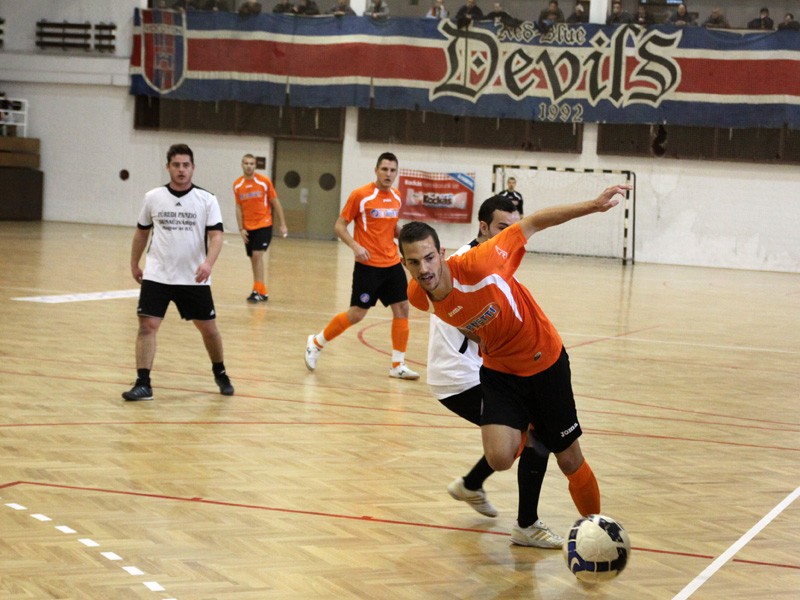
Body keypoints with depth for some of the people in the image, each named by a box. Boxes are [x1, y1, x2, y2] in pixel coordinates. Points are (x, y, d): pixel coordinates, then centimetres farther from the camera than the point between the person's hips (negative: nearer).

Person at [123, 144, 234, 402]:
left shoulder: (207, 200, -4)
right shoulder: (153, 198, 2)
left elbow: (216, 235, -12)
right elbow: (142, 232, 17)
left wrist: (208, 262, -30)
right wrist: (134, 263, 20)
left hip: (194, 278, 0)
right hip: (157, 275, 1)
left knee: (208, 329, 8)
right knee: (147, 325, -12)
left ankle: (220, 373, 33)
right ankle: (143, 384, -9)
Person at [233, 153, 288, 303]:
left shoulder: (264, 181, -6)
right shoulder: (237, 185, 3)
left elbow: (275, 203, -1)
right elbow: (239, 208, 7)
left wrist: (282, 224, -2)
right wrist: (241, 229, -1)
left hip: (264, 225, -4)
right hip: (248, 228, 4)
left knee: (257, 255, -16)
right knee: (253, 259, 7)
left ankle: (258, 291, -12)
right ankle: (262, 292, 18)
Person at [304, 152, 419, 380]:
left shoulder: (396, 197, 7)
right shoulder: (360, 195, -11)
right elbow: (339, 226, -7)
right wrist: (355, 246, -22)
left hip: (392, 263, 6)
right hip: (368, 265, -6)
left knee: (402, 308, 0)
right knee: (357, 313, -4)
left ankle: (398, 365, 8)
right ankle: (316, 342, 17)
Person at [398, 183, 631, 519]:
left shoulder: (476, 265, -31)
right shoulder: (418, 297, -16)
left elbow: (532, 224, -21)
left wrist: (593, 206, -23)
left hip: (546, 362, -3)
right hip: (500, 371, 3)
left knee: (570, 461, 6)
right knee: (500, 458, -19)